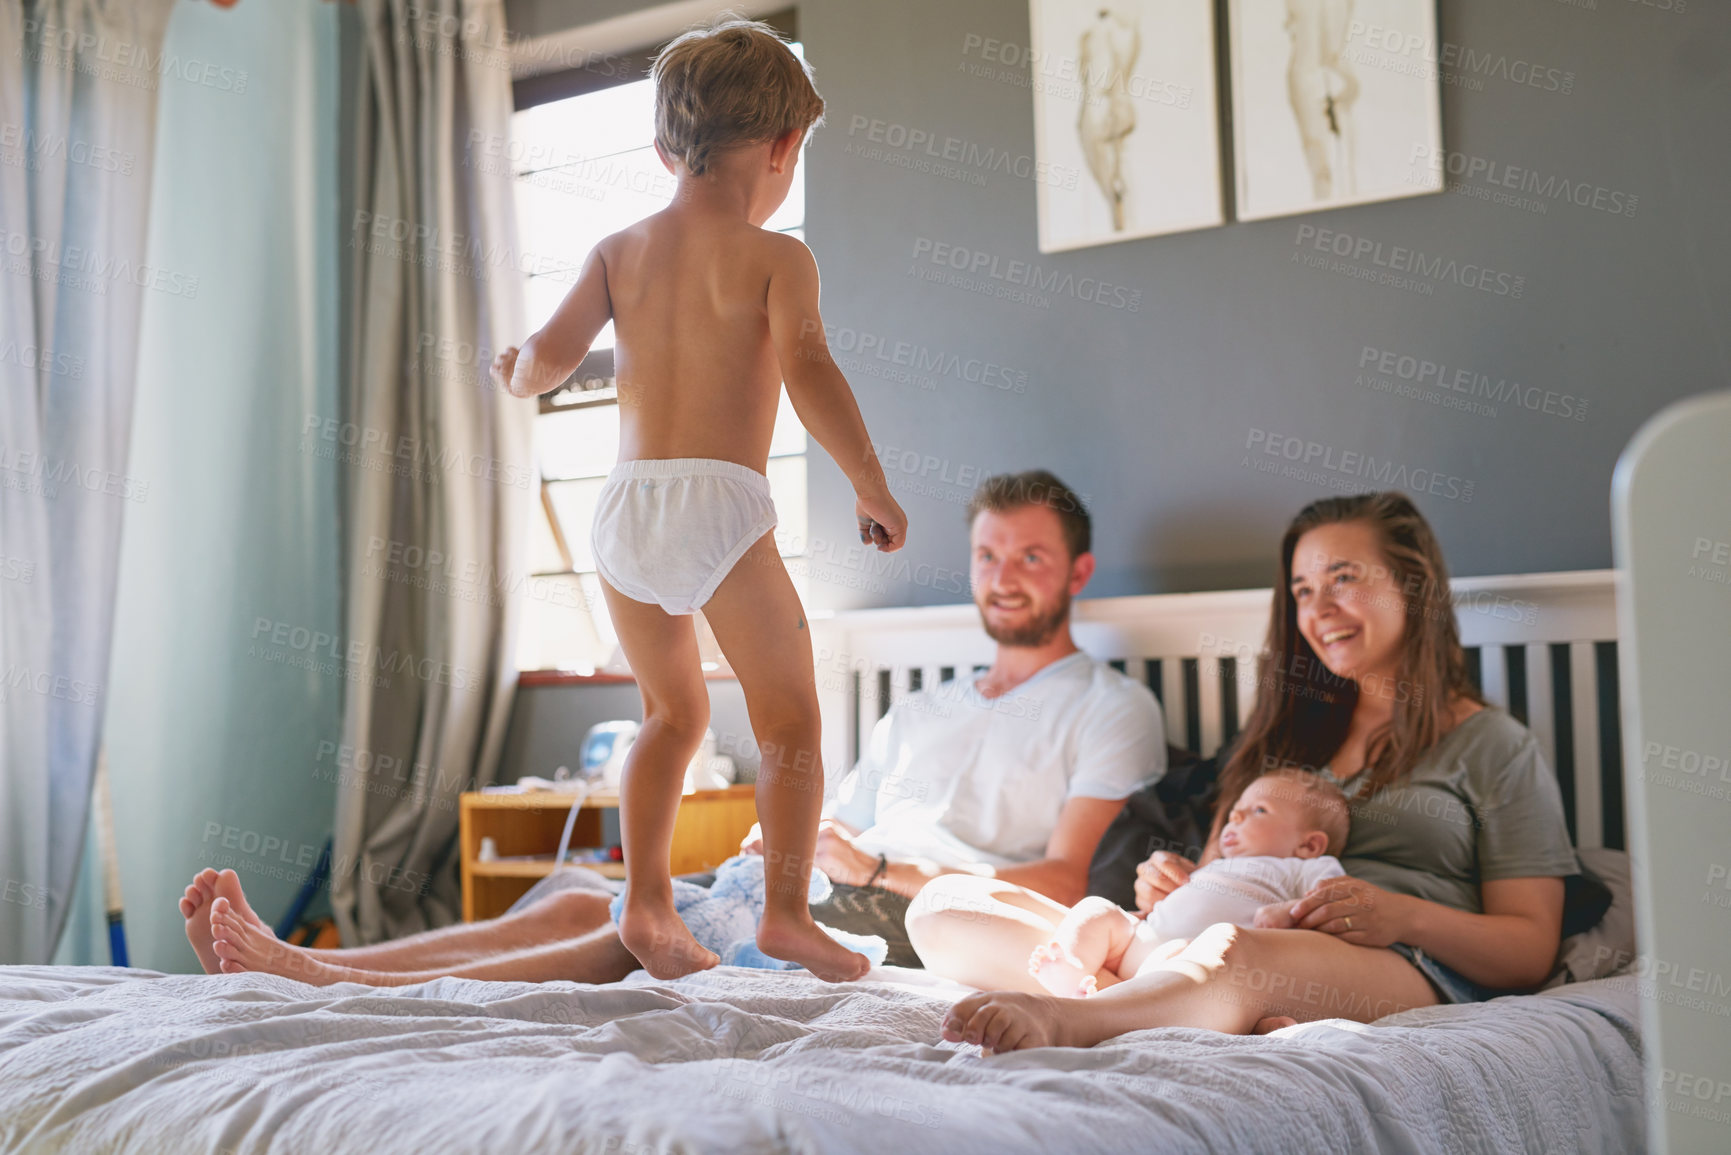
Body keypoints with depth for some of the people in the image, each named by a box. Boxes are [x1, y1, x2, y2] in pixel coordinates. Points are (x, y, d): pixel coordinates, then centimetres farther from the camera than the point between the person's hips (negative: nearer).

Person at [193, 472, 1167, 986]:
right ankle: (284, 970, -25)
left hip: (936, 924, -6)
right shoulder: (920, 713, 31)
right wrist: (783, 847, 1)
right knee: (584, 893, -17)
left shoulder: (1111, 707, 9)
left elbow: (1061, 887, -5)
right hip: (839, 908, 7)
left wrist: (883, 871, -12)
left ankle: (321, 983, -34)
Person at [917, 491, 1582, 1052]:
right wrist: (1172, 885, 3)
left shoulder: (1495, 747, 14)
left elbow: (1532, 952, 6)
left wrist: (1405, 917, -14)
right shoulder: (1290, 730, 31)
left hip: (1415, 973, -5)